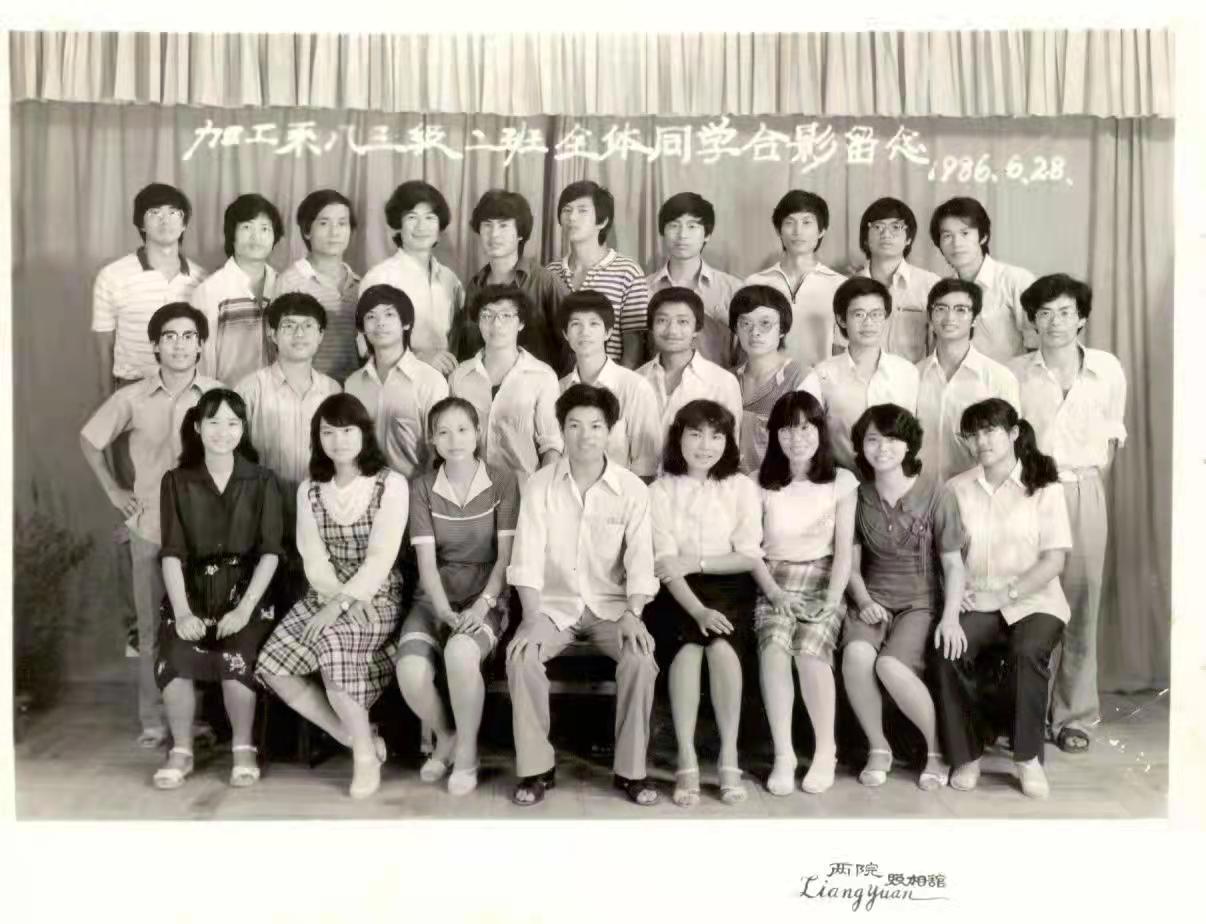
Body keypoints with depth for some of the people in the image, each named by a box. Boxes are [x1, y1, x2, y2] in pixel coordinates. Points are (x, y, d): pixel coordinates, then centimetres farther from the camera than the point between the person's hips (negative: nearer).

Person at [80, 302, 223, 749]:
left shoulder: (218, 395, -5)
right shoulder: (132, 399, -2)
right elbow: (89, 440, 13)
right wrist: (112, 489, 8)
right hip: (149, 528, 1)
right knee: (153, 628, 7)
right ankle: (154, 720, 17)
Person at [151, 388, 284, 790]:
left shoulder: (262, 482, 4)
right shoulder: (176, 482, 7)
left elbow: (269, 552, -3)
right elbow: (172, 552, -1)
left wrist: (245, 608, -16)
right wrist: (182, 611, -15)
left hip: (245, 589, -1)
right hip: (192, 590, 1)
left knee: (236, 657, -30)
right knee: (176, 657, -28)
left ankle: (243, 748, -7)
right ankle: (182, 750, -5)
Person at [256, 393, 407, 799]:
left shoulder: (391, 485, -6)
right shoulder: (309, 490, 8)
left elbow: (380, 559, -14)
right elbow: (314, 561, 0)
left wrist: (341, 605, -23)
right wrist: (341, 599, -17)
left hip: (376, 598, -5)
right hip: (324, 596, 5)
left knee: (333, 640, -33)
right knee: (272, 667, -16)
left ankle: (365, 752, -13)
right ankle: (357, 737, 0)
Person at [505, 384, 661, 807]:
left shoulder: (633, 488, -4)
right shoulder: (539, 485, -4)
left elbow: (640, 560, -8)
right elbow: (527, 558, -11)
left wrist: (633, 615, -22)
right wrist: (533, 617, -23)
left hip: (610, 606, 0)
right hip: (554, 604, 0)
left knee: (641, 658, -27)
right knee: (521, 655, -27)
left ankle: (631, 769, -10)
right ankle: (536, 768, -11)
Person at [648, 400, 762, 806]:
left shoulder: (742, 487, 4)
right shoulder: (661, 490, 0)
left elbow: (750, 557, -1)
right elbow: (666, 564, -10)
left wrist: (695, 563, -12)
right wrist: (697, 609, -24)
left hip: (729, 588, 1)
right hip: (677, 593, 0)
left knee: (721, 644, -30)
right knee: (687, 644, -30)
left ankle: (729, 757, -19)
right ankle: (686, 761, -23)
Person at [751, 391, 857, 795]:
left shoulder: (840, 482, 7)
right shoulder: (762, 484, 9)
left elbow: (844, 549, 1)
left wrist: (832, 599, -13)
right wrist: (774, 592, -12)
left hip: (821, 581, -1)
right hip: (774, 584, 1)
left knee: (809, 649, -30)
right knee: (773, 647, -30)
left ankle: (826, 749, -11)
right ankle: (783, 755, -22)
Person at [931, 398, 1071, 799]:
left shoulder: (1044, 487, 1)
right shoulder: (957, 488, 6)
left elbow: (1054, 559, -5)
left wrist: (1005, 594, -14)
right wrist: (949, 611, -13)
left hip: (1033, 601, -2)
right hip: (975, 603, 2)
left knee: (1027, 652, -33)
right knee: (945, 652, -27)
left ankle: (1028, 757, -11)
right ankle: (965, 755, -9)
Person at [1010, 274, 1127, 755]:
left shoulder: (1108, 369, 3)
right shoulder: (1015, 373, 0)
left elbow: (1112, 434, 13)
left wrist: (1088, 481, 7)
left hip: (1084, 494, 1)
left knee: (1081, 601, 3)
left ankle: (1073, 714, 13)